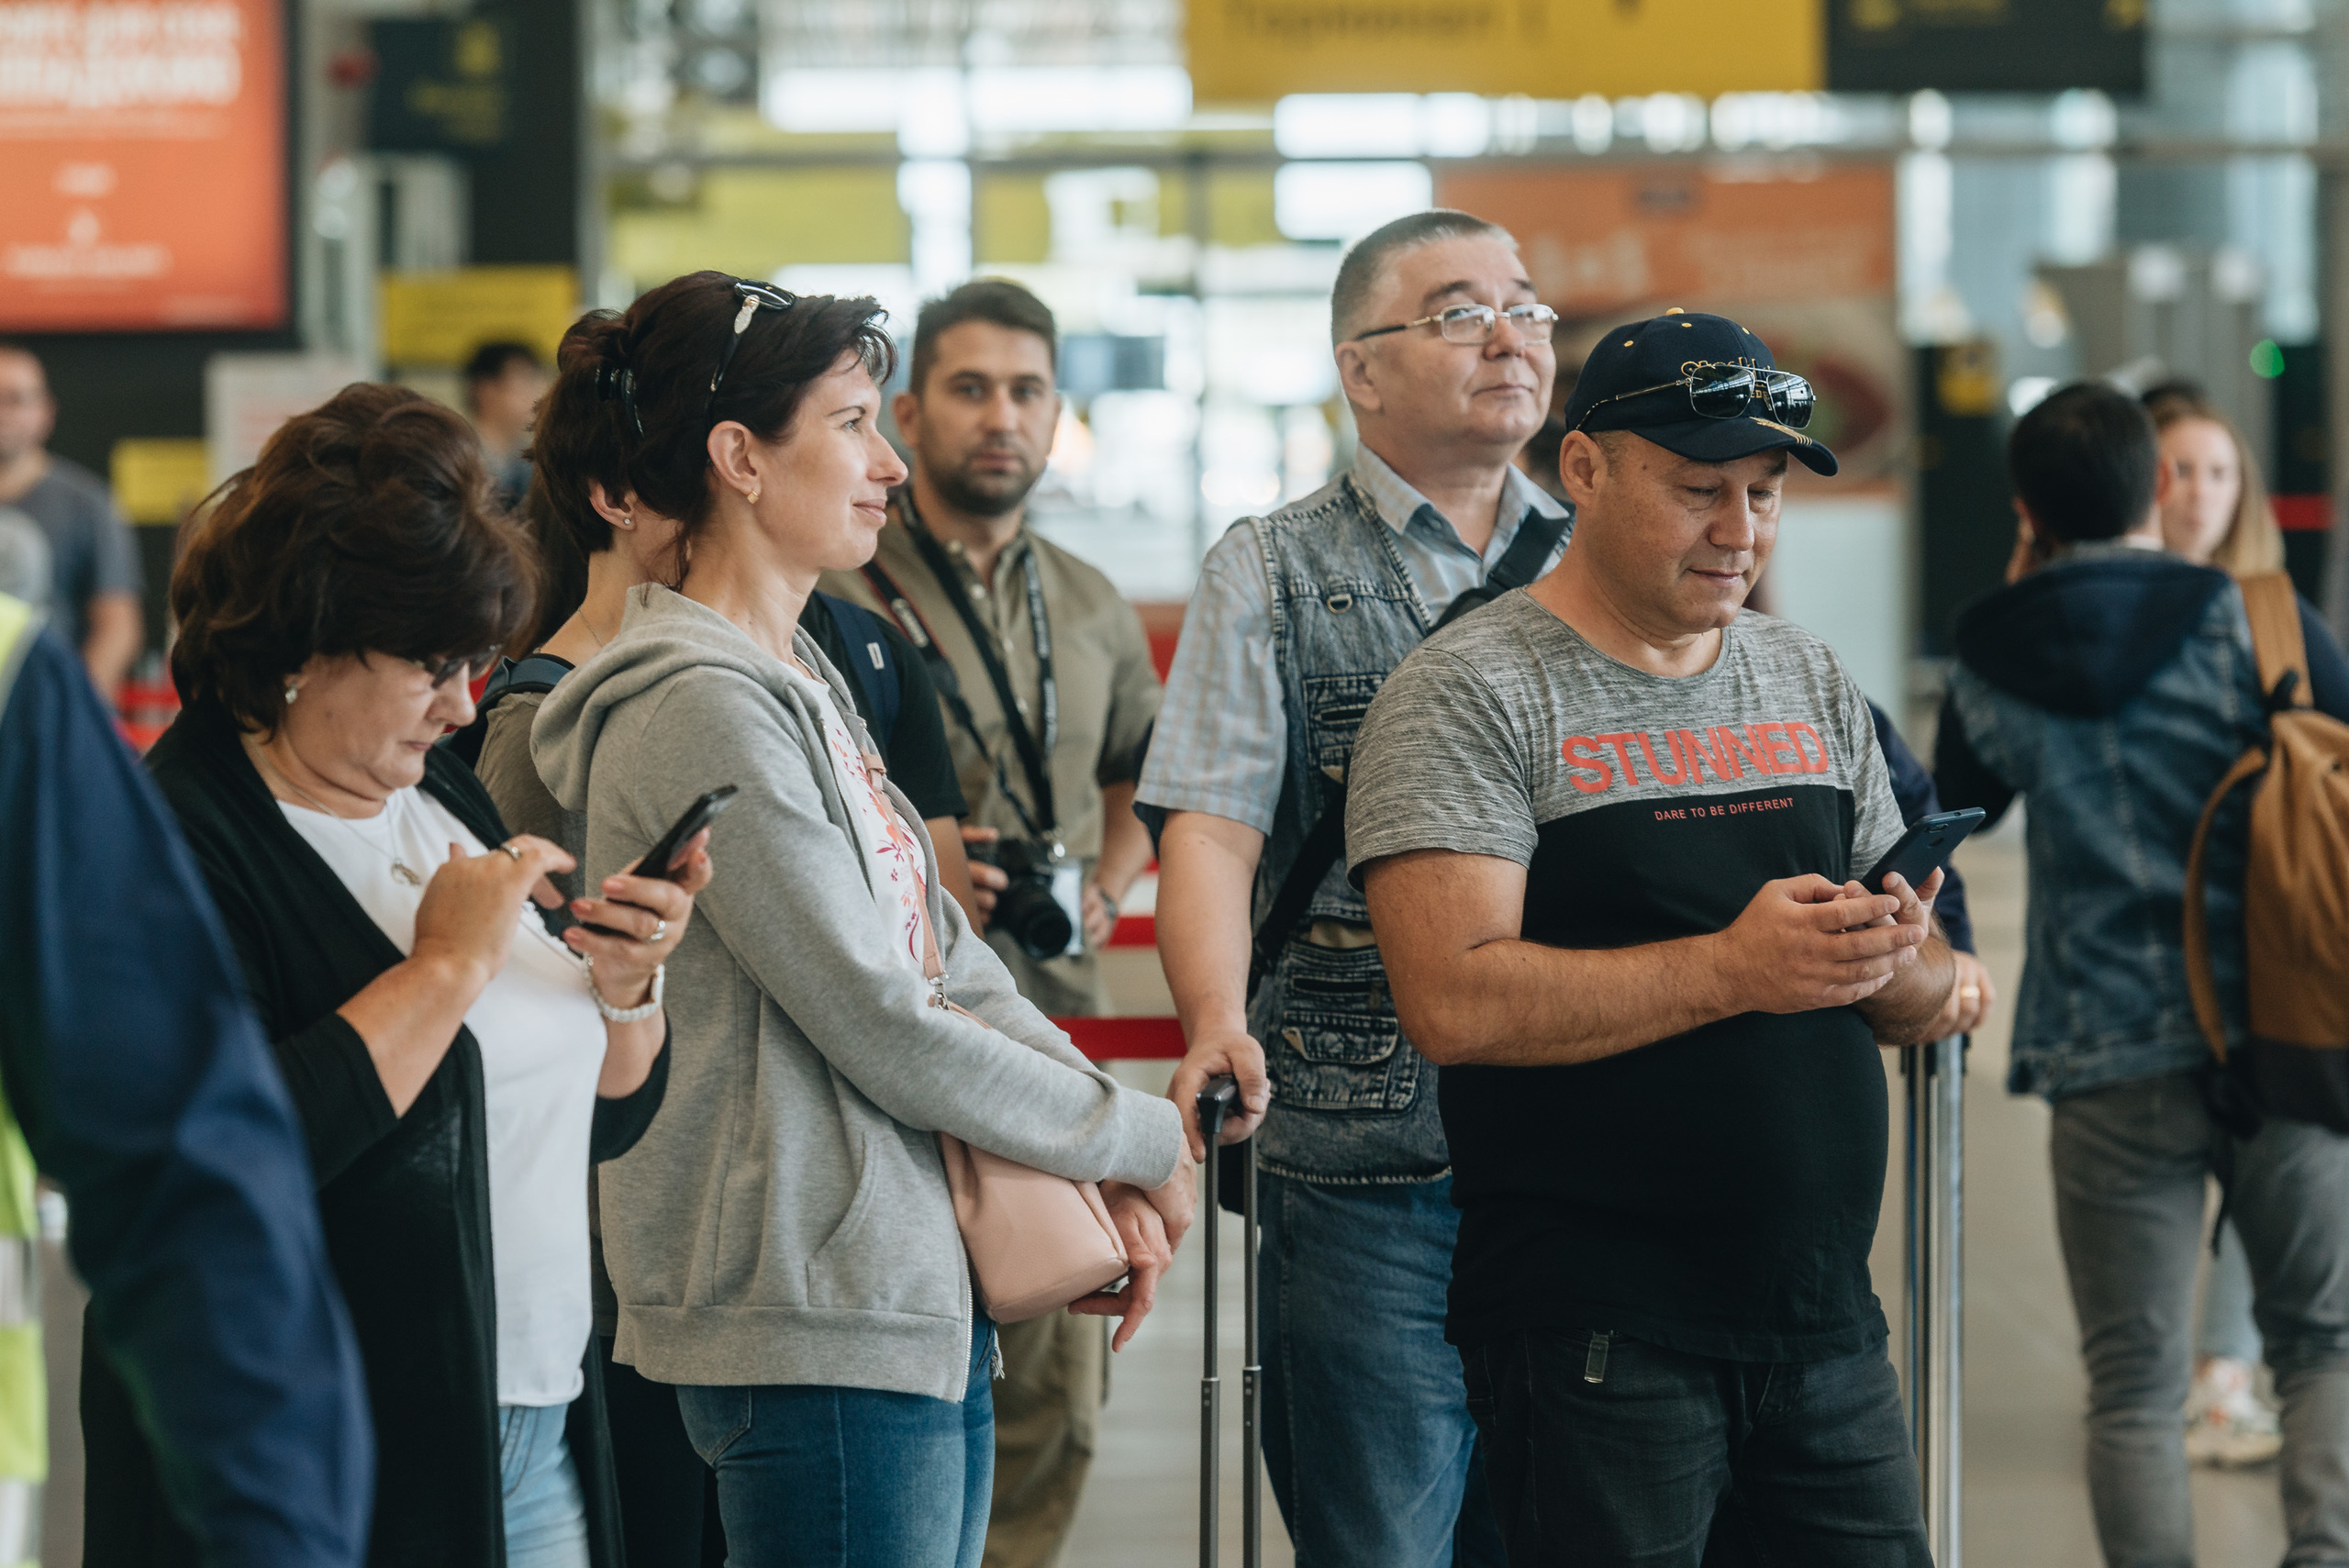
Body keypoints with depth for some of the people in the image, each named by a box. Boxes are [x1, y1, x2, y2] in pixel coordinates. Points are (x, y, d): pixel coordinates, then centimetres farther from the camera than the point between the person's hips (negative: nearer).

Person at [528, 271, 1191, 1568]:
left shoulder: (795, 679, 15)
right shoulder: (701, 710, -16)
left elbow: (945, 953, 14)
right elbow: (883, 1029, -17)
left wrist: (1109, 1168, 1)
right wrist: (1141, 1140, -5)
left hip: (916, 1298, 10)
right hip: (815, 1321, -10)